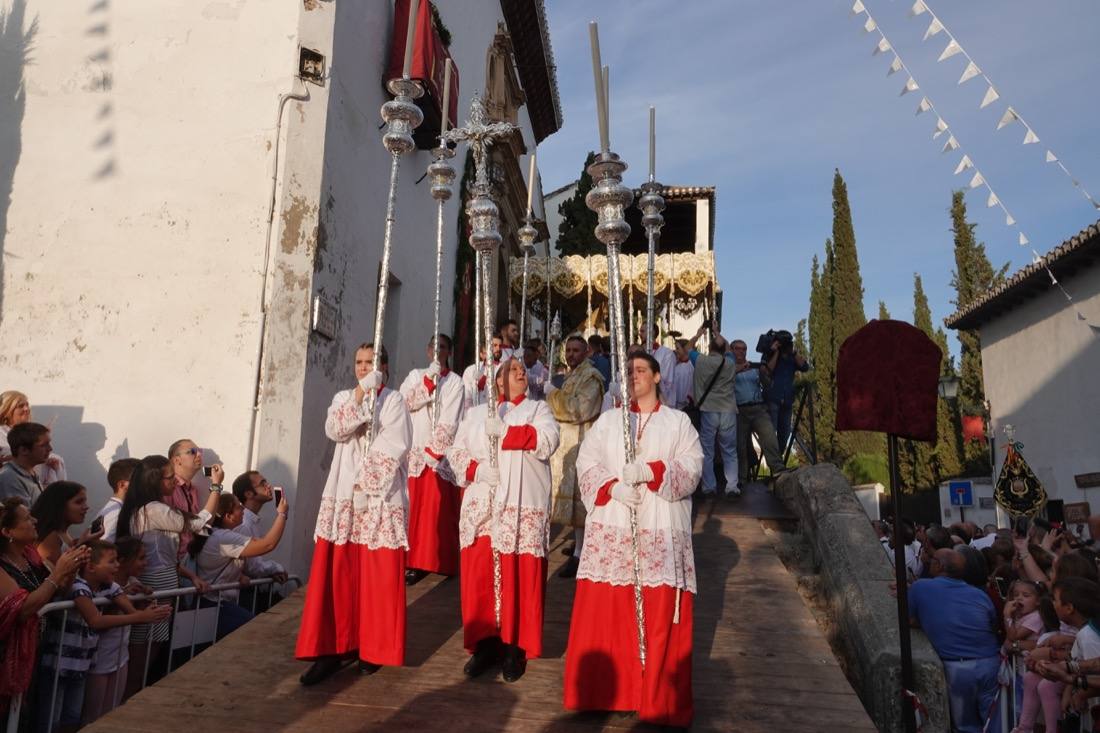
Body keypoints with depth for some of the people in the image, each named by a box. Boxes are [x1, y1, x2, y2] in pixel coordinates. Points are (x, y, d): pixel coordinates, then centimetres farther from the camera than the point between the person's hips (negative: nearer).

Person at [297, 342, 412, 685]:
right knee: (337, 574, 1)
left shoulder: (395, 401, 3)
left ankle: (372, 648, 13)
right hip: (343, 497, 3)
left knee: (377, 577, 1)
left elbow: (393, 449, -8)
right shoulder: (344, 397, 14)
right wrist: (361, 394, -14)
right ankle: (332, 649, 7)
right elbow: (335, 430, -7)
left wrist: (366, 484, -14)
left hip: (381, 498, -3)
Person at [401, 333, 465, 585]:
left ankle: (439, 561, 3)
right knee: (414, 506, 0)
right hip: (414, 450, 2)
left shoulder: (455, 382, 2)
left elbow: (450, 421, -6)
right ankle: (413, 561, 6)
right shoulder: (416, 375, 12)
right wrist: (428, 381, -11)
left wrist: (434, 449, -13)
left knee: (439, 508, -4)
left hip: (441, 454, -2)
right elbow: (405, 402, -4)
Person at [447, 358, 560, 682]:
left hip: (523, 507, -2)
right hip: (481, 506, 2)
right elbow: (456, 451, 11)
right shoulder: (475, 414, 18)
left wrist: (503, 430, -13)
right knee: (479, 576, 1)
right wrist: (476, 469, -9)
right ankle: (485, 642, 15)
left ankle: (516, 648, 9)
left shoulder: (538, 409, 11)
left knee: (520, 577, -3)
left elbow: (547, 441, -8)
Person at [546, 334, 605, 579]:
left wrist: (554, 393, -16)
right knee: (572, 493, 14)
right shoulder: (571, 374, 17)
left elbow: (579, 409, -22)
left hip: (581, 442, -9)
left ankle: (579, 554, -6)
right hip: (566, 442, 9)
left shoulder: (591, 377, -12)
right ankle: (579, 541, 27)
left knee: (579, 494, -9)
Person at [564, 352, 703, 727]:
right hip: (611, 528, 2)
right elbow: (586, 462, 4)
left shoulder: (678, 422, 11)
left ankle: (660, 700, 11)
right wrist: (613, 487, -14)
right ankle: (603, 690, 15)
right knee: (604, 611, 1)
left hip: (661, 531, -1)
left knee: (660, 616, -2)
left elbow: (692, 468, -2)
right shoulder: (607, 419, 15)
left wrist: (651, 471, -18)